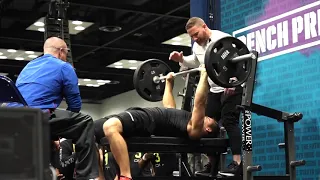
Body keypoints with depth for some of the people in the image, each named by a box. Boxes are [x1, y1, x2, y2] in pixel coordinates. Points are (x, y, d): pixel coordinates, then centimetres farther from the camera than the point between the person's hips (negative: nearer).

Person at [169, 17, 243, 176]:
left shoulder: (222, 39, -17)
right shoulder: (197, 46, 8)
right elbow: (195, 62, 26)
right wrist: (181, 59, 7)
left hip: (232, 87, -9)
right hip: (214, 89, 9)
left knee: (229, 122, -18)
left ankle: (237, 163, -19)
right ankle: (212, 163, 11)